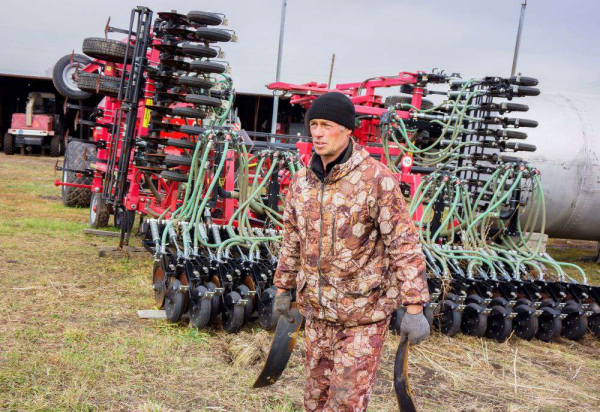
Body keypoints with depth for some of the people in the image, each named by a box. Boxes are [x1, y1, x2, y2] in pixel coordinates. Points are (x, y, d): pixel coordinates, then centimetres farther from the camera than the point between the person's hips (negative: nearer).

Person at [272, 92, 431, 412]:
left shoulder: (377, 178, -19)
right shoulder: (302, 181, 0)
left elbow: (405, 244, -18)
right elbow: (293, 239, 12)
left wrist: (415, 309, -20)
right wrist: (282, 289, 18)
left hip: (366, 309, -5)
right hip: (319, 307, 5)